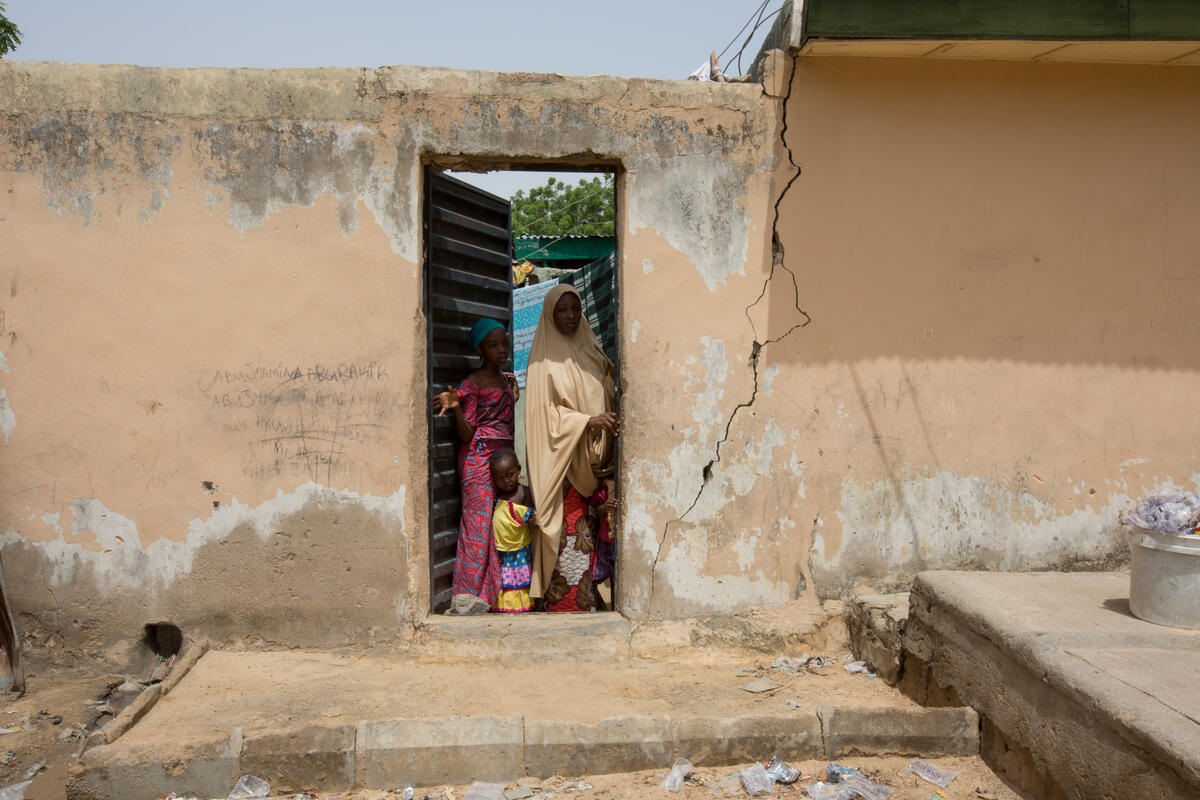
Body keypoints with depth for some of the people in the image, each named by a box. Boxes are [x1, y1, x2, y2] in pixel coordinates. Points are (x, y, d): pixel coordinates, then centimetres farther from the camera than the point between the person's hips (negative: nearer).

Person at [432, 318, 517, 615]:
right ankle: (469, 600, -6)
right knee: (480, 523, -10)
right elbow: (467, 435, -9)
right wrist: (456, 407, -23)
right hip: (478, 459, -7)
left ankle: (491, 595, 5)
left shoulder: (508, 380, 17)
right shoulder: (472, 384, -5)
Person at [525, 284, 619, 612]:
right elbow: (545, 410, -11)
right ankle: (565, 605, 0)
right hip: (563, 459, -6)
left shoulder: (589, 351, 16)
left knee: (590, 531, 7)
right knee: (568, 534, -8)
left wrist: (611, 421, 4)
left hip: (593, 460, 6)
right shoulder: (545, 358, -3)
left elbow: (608, 397, 22)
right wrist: (588, 420, -22)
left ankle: (587, 602, 15)